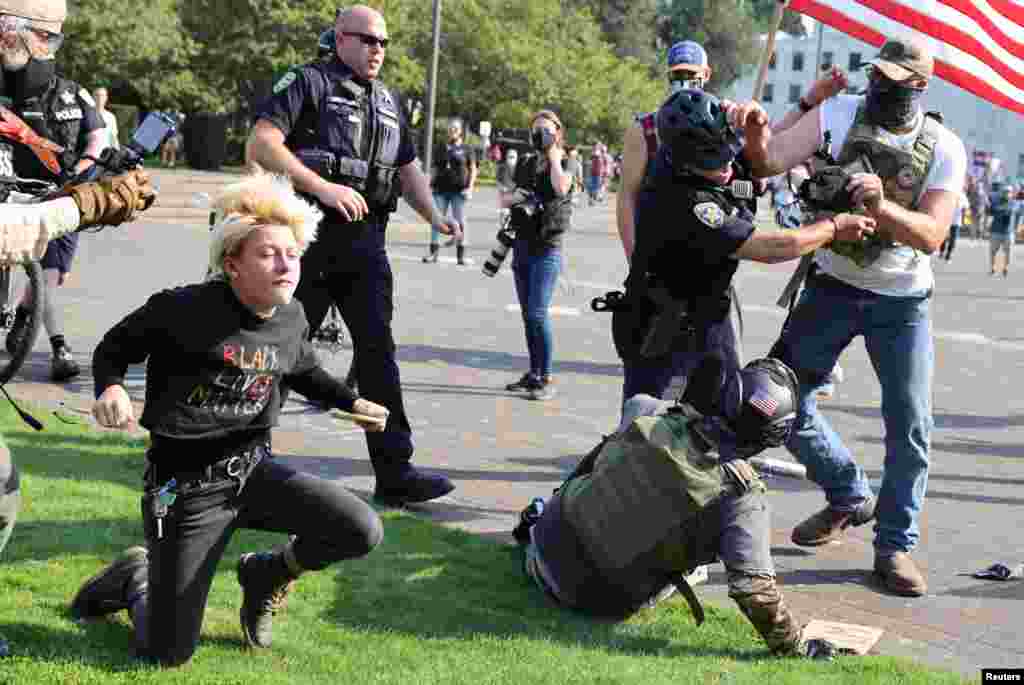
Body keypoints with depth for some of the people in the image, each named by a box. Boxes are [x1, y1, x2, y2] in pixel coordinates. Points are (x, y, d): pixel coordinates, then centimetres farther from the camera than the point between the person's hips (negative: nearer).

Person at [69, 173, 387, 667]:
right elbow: (114, 347, -3)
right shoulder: (184, 308, -18)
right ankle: (134, 580, 34)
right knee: (167, 654, -3)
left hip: (253, 468, 5)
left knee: (362, 532, -15)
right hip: (185, 486, -5)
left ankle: (265, 577, 16)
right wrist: (110, 388, -23)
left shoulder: (291, 319, 1)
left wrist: (352, 403, 12)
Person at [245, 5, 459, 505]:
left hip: (365, 242, 5)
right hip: (309, 236, -5)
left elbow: (407, 169, 25)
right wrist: (323, 188, -22)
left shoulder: (387, 102, 19)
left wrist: (434, 216, 7)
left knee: (378, 350, 0)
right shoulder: (308, 82, -1)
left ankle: (394, 471, 0)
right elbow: (260, 145, -14)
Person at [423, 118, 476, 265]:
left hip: (459, 190, -3)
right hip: (441, 189, 3)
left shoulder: (466, 149, 5)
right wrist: (432, 184, 9)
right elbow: (435, 169, 18)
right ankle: (433, 252, 0)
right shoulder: (441, 149, 14)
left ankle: (461, 254, 5)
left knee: (460, 221, -1)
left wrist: (470, 187, -6)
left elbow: (473, 169, 5)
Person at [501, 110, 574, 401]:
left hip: (547, 248, -6)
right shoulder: (526, 163, 14)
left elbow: (561, 187, -23)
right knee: (528, 314, 10)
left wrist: (554, 154, -11)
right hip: (522, 244, 6)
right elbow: (503, 199, 19)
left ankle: (547, 379, -10)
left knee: (538, 313, -14)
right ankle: (533, 374, 18)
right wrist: (513, 196, -4)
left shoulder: (566, 162, -2)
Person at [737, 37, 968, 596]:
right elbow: (770, 162, -20)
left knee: (910, 427, 0)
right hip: (832, 286, 1)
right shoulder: (840, 114, -9)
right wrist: (756, 138, -43)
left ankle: (895, 544, 16)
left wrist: (881, 207, -38)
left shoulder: (944, 149, -11)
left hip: (903, 302, -1)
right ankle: (849, 496, 23)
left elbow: (930, 236, -20)